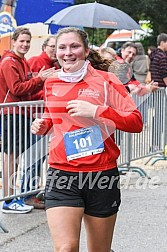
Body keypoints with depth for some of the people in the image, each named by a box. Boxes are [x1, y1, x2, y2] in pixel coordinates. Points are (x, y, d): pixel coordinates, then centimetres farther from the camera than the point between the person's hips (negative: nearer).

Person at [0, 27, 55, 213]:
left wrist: (41, 79, 4)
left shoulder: (23, 62, 19)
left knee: (18, 155, 13)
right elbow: (16, 88, -19)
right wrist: (39, 79, -16)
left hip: (22, 113, 9)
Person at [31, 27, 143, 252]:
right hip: (62, 176, 2)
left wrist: (96, 110, -20)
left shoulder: (105, 80, -2)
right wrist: (44, 125, 7)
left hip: (102, 176, -1)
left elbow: (136, 122, -9)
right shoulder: (51, 84, 9)